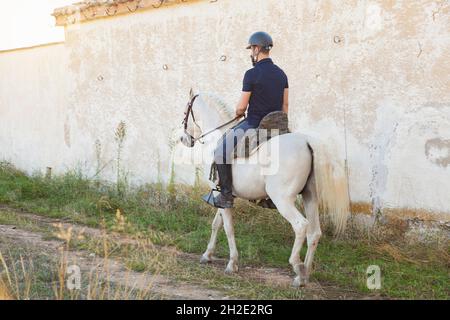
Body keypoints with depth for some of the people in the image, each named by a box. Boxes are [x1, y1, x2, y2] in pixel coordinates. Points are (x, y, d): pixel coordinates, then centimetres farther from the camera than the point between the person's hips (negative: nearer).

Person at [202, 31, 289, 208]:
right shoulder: (281, 74, 8)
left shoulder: (252, 74, -14)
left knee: (221, 152, 1)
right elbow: (285, 104, 11)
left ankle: (226, 197, 0)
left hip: (253, 126, -7)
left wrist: (238, 113, 12)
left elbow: (241, 107, -11)